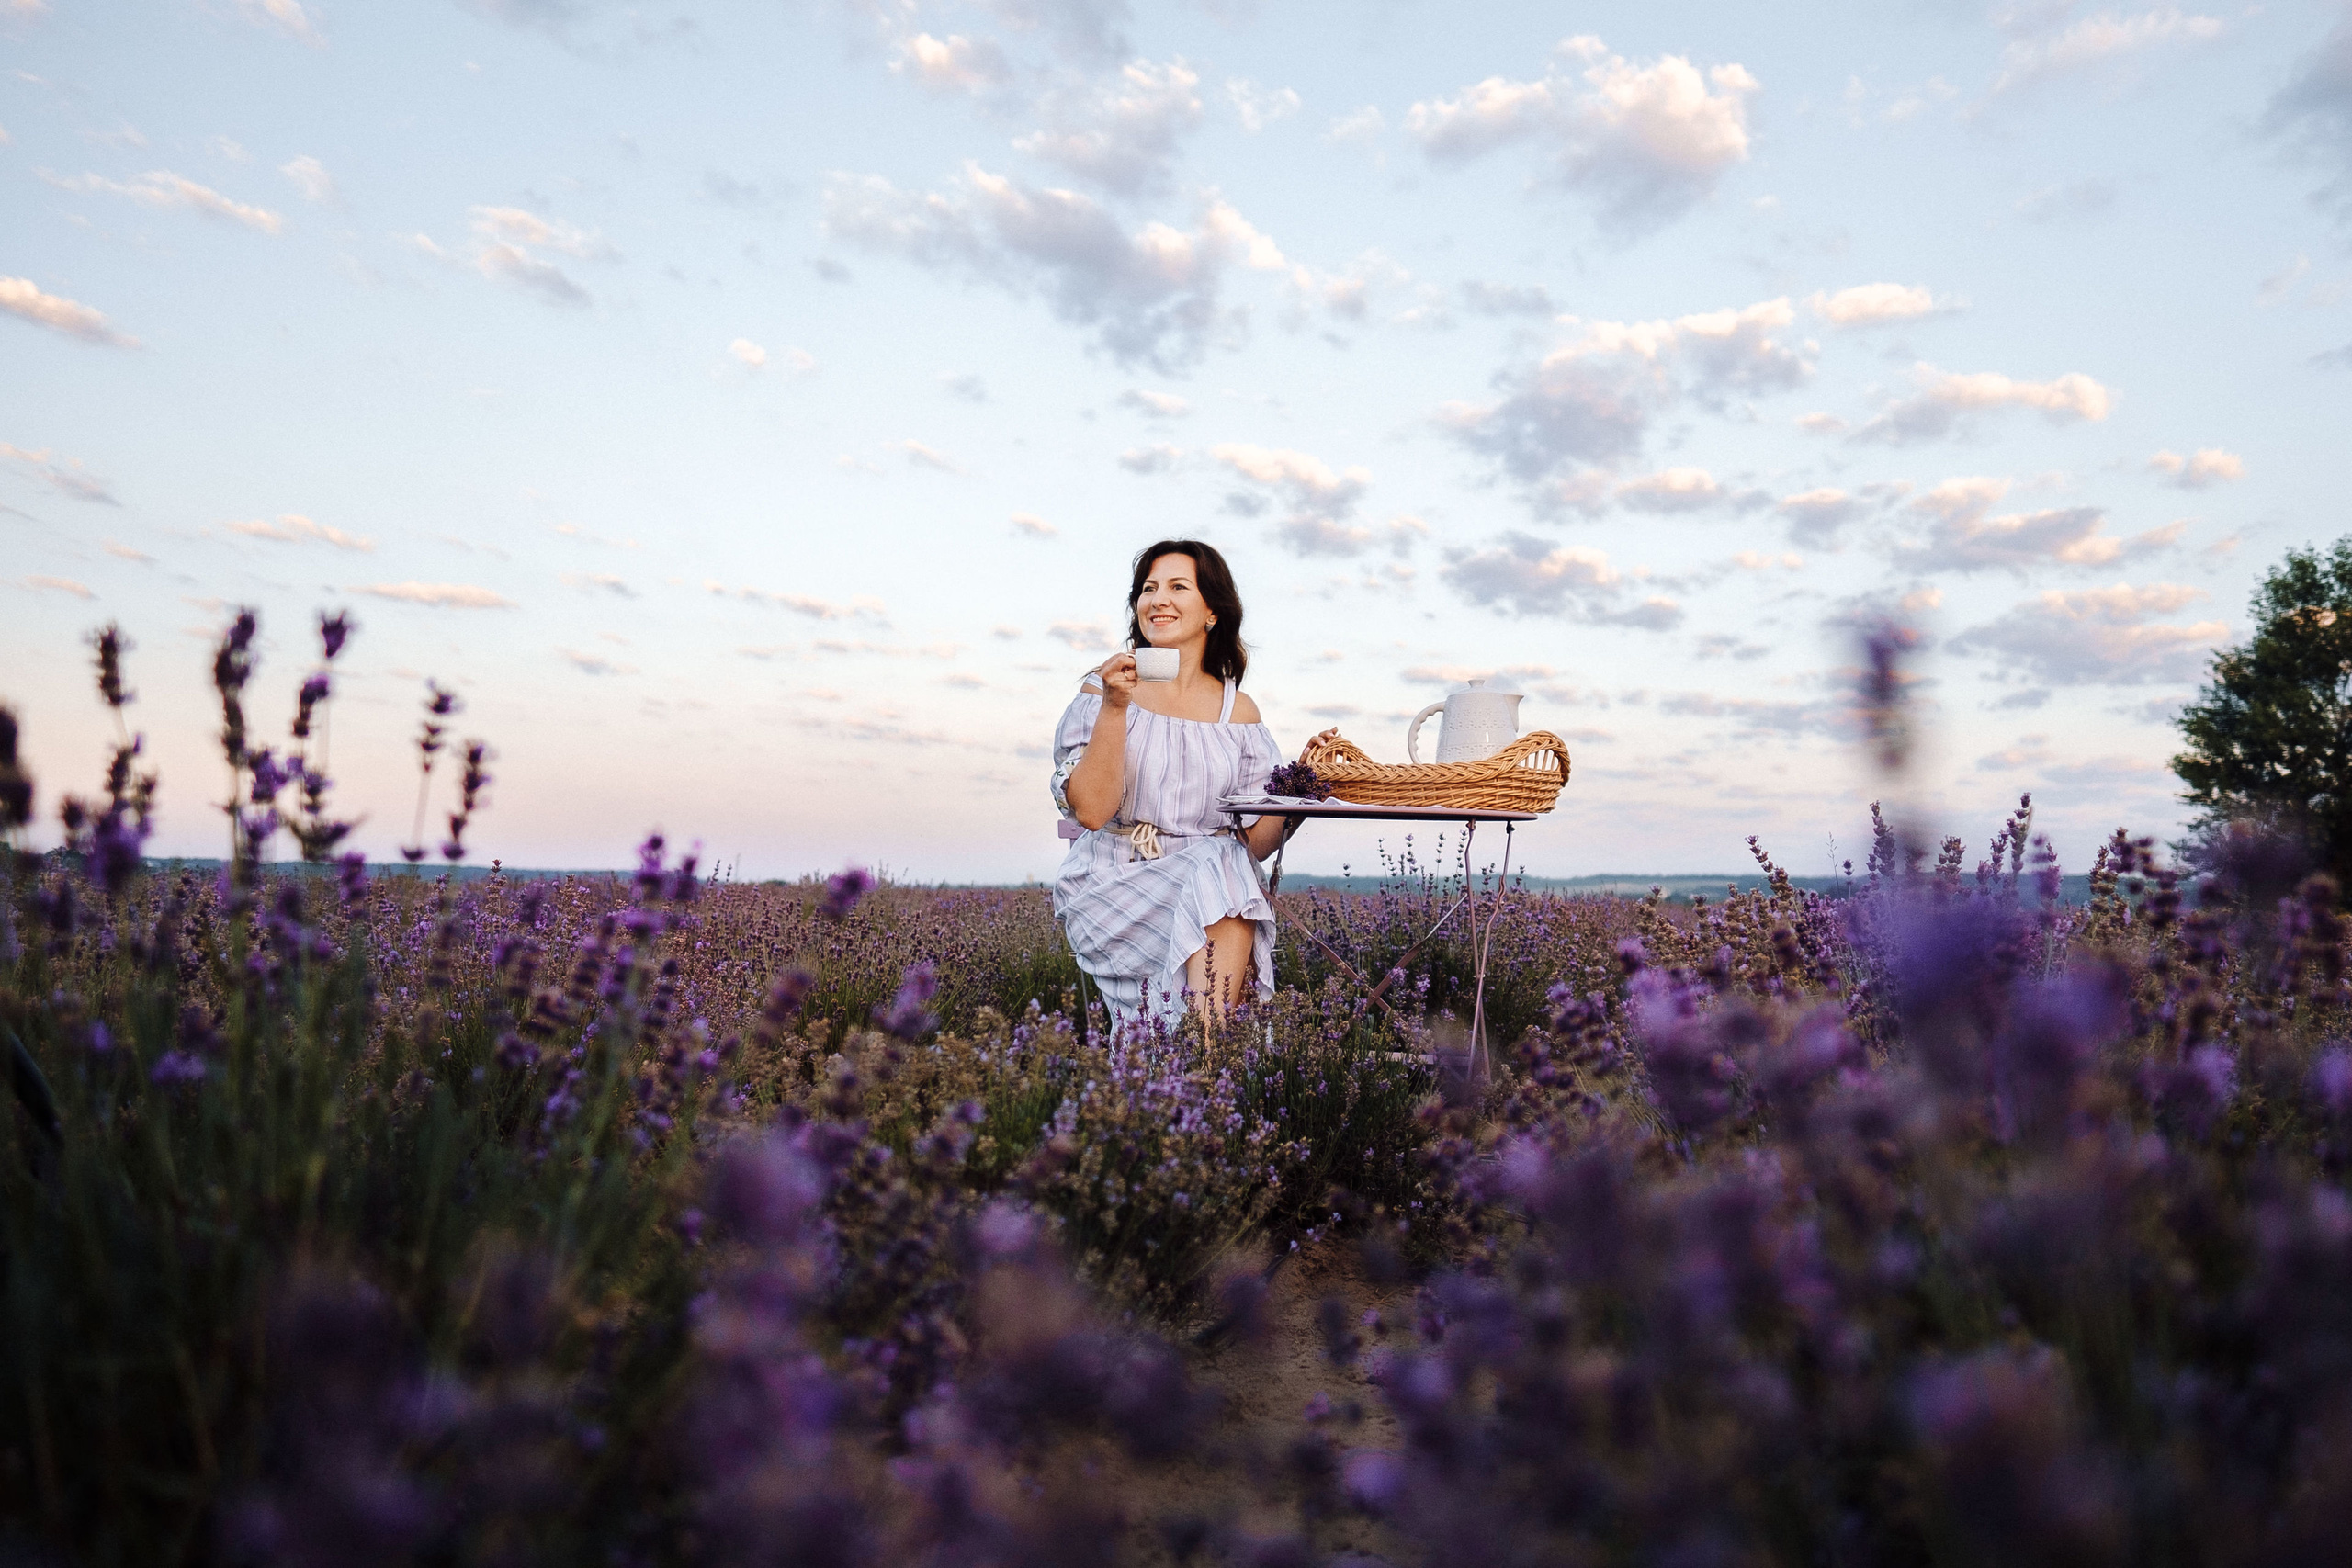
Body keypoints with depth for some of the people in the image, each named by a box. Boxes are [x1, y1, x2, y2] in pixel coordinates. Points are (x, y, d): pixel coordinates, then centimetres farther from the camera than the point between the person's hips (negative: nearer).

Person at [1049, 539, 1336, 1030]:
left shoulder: (1238, 711, 10)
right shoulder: (1103, 689, 4)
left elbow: (1258, 842, 7)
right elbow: (1092, 811, -10)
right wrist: (1114, 708, -16)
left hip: (1218, 873, 3)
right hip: (1115, 882, -2)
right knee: (1211, 896, -32)